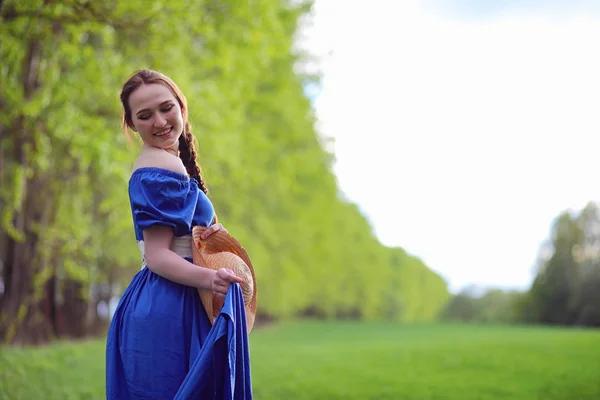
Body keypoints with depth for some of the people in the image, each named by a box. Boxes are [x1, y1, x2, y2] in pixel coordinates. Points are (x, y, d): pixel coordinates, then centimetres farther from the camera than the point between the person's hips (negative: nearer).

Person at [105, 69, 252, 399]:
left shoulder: (150, 164, 18)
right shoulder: (164, 166, -12)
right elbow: (157, 256, -18)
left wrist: (214, 233, 1)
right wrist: (210, 279, -33)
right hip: (168, 311, -10)